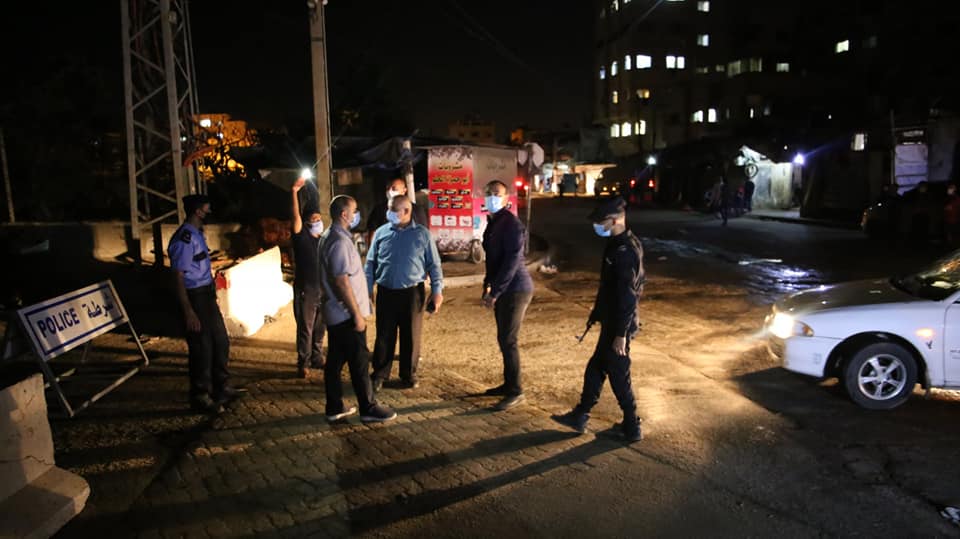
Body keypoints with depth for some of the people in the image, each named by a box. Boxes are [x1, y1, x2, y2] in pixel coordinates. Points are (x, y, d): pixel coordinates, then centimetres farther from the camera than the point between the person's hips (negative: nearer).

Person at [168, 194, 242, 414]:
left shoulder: (197, 234, 11)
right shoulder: (184, 239, -18)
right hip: (195, 297, -10)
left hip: (207, 295, 10)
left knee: (220, 341, 18)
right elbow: (178, 277, -20)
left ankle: (221, 388, 32)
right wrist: (188, 312, -22)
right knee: (202, 348, 1)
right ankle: (200, 397, 17)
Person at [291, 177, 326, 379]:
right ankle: (303, 364, 9)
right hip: (305, 290, -5)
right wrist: (294, 192, -33)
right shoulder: (301, 237, -6)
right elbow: (296, 217, -22)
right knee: (305, 328, 0)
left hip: (323, 290, 5)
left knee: (319, 328, 14)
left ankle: (317, 358, 27)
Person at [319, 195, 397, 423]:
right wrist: (357, 314, -20)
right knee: (359, 361, -1)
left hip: (335, 313, 10)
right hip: (346, 314, -10)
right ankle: (368, 408, 9)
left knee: (335, 360, 13)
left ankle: (334, 408, 21)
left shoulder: (330, 237, 13)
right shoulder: (340, 242, -20)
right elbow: (342, 281, -23)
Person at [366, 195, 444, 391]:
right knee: (384, 336, 7)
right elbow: (371, 264, 7)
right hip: (386, 292, 1)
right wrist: (367, 290, 2)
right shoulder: (381, 233, 3)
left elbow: (434, 264, 1)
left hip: (412, 292, -1)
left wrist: (437, 290, -5)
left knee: (411, 336, 8)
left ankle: (409, 375, 23)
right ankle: (380, 374, 21)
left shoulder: (422, 233, -1)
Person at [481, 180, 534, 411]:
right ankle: (508, 384, 27)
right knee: (503, 339, 15)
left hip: (515, 289, -9)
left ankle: (515, 392, 4)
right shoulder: (493, 222, 13)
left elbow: (512, 260, -23)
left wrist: (494, 292, -23)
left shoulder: (511, 223, -16)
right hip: (503, 289, 9)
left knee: (508, 341, -6)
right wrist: (488, 285, 16)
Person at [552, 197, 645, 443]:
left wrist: (621, 334, -22)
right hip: (611, 322, 10)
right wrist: (597, 313, 23)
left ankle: (632, 428, 21)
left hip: (618, 325, -10)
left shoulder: (625, 251, -23)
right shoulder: (619, 244, 8)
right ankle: (579, 417, 31)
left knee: (619, 376, 4)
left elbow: (627, 297, -24)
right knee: (595, 369, 18)